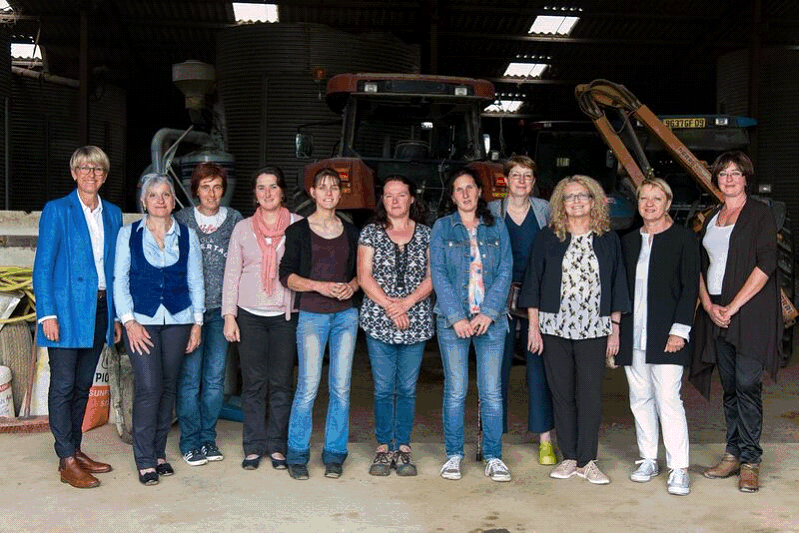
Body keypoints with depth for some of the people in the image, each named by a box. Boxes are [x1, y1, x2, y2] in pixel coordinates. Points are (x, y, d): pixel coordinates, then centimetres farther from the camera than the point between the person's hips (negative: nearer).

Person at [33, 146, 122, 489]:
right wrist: (47, 314, -14)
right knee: (63, 385, -2)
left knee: (83, 386, 12)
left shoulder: (113, 214, 12)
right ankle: (67, 462, 4)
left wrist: (117, 315, 10)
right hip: (67, 309, -5)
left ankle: (75, 451, 22)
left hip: (100, 309, 5)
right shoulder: (56, 210, -3)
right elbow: (43, 266, -6)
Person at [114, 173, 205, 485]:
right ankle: (145, 460, 0)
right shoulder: (129, 234, 5)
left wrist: (197, 322, 5)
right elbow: (119, 280, 3)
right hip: (141, 321, -2)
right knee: (148, 387, -10)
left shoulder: (187, 235, 9)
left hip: (178, 320, 2)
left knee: (169, 386, 5)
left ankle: (159, 452, 18)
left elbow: (196, 281, 11)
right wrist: (129, 321, -6)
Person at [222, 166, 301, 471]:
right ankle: (253, 447, 14)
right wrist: (229, 315, 1)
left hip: (285, 314, -1)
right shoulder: (243, 228, 9)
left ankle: (277, 446, 15)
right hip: (250, 314, 1)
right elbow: (232, 273, 9)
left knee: (281, 382, 2)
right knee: (253, 383, 4)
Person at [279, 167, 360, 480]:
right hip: (312, 314, -3)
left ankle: (334, 453, 14)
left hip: (346, 314, 3)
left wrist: (351, 286, -5)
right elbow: (287, 275, -1)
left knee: (341, 386, 3)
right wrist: (319, 286, -15)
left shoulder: (350, 231, 13)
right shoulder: (298, 230, 3)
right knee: (308, 386, -7)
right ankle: (297, 454, 8)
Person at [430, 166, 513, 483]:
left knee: (491, 391, 2)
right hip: (453, 320, -1)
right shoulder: (442, 228, 6)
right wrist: (457, 317, -11)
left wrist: (488, 313, -9)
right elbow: (438, 275, -1)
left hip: (491, 319, 1)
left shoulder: (497, 227, 10)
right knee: (455, 391, 2)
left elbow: (505, 272, 3)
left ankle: (493, 457, 12)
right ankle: (453, 455, 14)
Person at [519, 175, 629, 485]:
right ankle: (569, 457, 16)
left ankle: (587, 461, 8)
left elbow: (617, 285, 9)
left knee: (591, 395, -2)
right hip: (554, 329, 0)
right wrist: (533, 326, 0)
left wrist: (616, 329, 5)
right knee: (562, 393, 5)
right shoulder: (547, 238, 5)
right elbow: (534, 282, 5)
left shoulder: (608, 240, 7)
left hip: (594, 330, 0)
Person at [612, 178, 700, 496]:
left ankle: (679, 469, -1)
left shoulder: (684, 238, 1)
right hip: (632, 335, 5)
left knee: (668, 400, -8)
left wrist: (679, 329, -12)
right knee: (640, 399, 10)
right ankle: (648, 459, 22)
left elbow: (690, 287, -4)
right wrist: (615, 335, 11)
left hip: (666, 334, -5)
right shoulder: (628, 241, 14)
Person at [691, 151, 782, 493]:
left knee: (747, 385, -9)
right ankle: (732, 454, 17)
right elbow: (700, 266, 14)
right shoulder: (712, 219, 17)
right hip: (716, 313, 5)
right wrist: (709, 305, -2)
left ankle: (750, 461, -1)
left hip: (749, 311, -5)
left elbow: (766, 264, -10)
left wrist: (733, 306, -14)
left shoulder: (760, 213, -1)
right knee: (729, 387, 9)